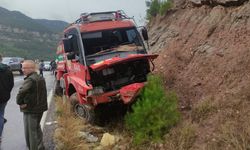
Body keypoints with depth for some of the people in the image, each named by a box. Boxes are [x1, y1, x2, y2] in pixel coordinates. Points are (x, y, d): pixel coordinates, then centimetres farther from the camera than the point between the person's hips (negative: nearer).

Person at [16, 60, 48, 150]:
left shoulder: (30, 80, -21)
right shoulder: (40, 78, 9)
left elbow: (22, 92, -35)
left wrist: (20, 102, -19)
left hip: (31, 110, -10)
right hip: (40, 108, 10)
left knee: (30, 132, 0)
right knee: (37, 129, 24)